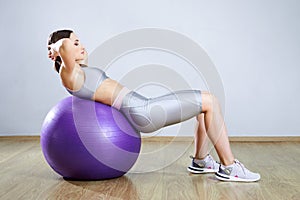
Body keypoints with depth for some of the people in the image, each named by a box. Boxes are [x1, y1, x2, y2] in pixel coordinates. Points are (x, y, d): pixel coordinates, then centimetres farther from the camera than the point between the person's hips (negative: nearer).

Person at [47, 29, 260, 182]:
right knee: (210, 102, -8)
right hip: (142, 111, -11)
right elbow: (64, 45, -29)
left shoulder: (79, 71, 17)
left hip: (143, 109, 11)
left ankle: (200, 160, 21)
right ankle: (229, 167, -4)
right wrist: (59, 47, -10)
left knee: (206, 102, 15)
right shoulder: (69, 76, -9)